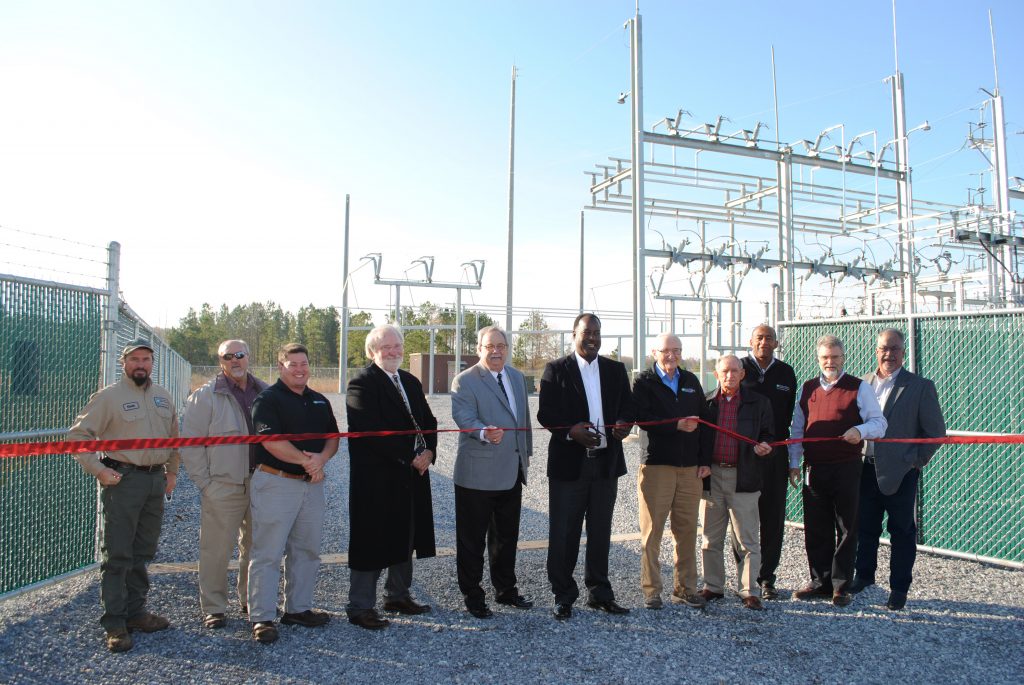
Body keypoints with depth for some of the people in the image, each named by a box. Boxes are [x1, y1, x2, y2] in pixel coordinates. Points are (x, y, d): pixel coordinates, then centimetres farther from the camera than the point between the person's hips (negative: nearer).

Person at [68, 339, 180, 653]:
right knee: (117, 555, -2)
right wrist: (98, 470, -13)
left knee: (143, 553, 14)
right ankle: (114, 623, 5)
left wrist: (172, 471, 17)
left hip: (156, 481, 6)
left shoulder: (163, 397, 13)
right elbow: (78, 434, -7)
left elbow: (174, 436, 22)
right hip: (122, 480, -6)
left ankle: (135, 612, 25)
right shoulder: (109, 396, -5)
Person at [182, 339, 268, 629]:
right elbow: (190, 443, -4)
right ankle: (213, 608, 17)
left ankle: (251, 600, 30)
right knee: (216, 550, 1)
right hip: (223, 487, -4)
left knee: (255, 547, 14)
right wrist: (204, 482, -7)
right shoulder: (205, 396, -3)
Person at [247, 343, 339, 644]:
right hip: (275, 483, -7)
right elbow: (271, 441, -16)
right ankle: (262, 617, 6)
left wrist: (320, 459, -8)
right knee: (268, 553, -3)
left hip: (311, 484, 7)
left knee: (307, 550, 14)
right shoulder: (268, 399, -6)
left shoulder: (319, 401, 15)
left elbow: (333, 437, 12)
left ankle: (298, 608, 27)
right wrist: (305, 459, -15)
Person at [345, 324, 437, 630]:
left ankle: (398, 595, 32)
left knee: (406, 537, 16)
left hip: (412, 477, 8)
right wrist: (410, 456, -17)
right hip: (376, 477, -8)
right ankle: (360, 607, 14)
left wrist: (428, 452, -4)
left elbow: (428, 421, 15)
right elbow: (372, 431, -20)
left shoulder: (411, 383, 15)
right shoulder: (362, 383, -11)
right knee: (372, 541, 0)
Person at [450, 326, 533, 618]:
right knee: (472, 539, 5)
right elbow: (464, 416, -23)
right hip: (478, 473, -7)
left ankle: (506, 590, 34)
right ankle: (472, 597, 19)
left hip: (512, 472, 7)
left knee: (507, 536, 19)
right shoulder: (465, 381, -10)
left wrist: (526, 453, 19)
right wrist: (484, 433, -42)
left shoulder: (517, 378, 12)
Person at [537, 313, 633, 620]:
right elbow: (545, 413, -8)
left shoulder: (615, 370, 10)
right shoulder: (556, 369, -3)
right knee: (564, 533, 4)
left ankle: (599, 593, 29)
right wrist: (571, 431, -23)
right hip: (569, 462, -4)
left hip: (606, 461, 4)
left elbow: (627, 407, 10)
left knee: (601, 531, 14)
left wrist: (624, 423, -12)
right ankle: (563, 597, 18)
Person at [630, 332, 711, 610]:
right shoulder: (644, 382, 1)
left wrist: (705, 460, 7)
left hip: (690, 467, 4)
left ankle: (685, 588, 19)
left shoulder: (691, 381, 16)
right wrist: (677, 425, -22)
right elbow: (643, 418, -13)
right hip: (655, 464, -4)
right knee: (652, 531, 0)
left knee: (686, 530, 8)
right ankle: (651, 590, 9)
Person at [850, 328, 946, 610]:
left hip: (900, 471, -3)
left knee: (901, 531, 7)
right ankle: (864, 575, 32)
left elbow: (936, 431, -1)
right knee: (865, 527, 14)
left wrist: (917, 460, -4)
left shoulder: (921, 387, -4)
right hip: (865, 469, 4)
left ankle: (899, 588, 19)